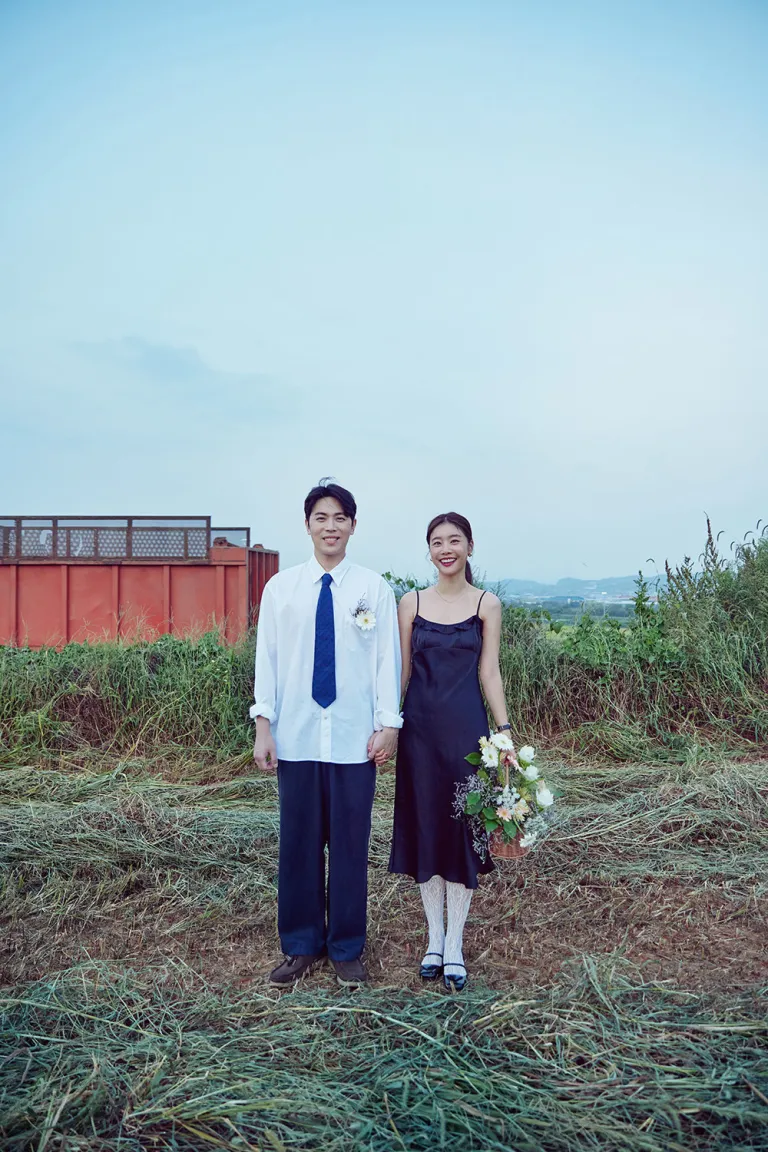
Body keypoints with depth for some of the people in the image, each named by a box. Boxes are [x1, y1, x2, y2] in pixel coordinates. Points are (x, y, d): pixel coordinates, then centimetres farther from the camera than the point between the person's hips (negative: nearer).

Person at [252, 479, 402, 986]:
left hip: (355, 738, -1)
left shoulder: (374, 588, -1)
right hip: (296, 736, 1)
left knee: (350, 844, 9)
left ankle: (347, 948, 28)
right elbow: (267, 658, 2)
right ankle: (301, 945, 29)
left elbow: (388, 659, 0)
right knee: (299, 843, 11)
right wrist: (263, 725, -2)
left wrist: (388, 724, -3)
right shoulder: (281, 587, 2)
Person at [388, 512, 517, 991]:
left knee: (463, 828, 3)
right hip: (420, 727, 1)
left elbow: (489, 672, 0)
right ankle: (434, 937, 24)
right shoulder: (411, 603, 3)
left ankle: (455, 944, 17)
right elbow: (402, 670, 6)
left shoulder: (487, 604, 1)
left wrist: (505, 730, -6)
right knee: (424, 825, 8)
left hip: (467, 727, -1)